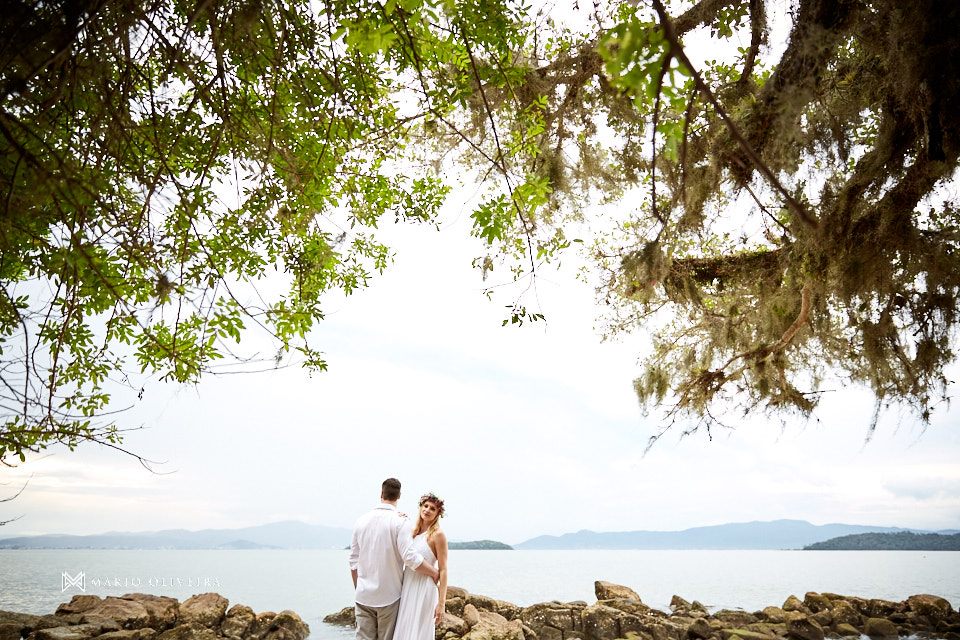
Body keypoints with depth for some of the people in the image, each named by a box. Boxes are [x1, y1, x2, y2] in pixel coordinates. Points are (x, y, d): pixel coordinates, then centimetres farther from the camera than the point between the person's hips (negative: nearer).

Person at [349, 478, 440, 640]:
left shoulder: (362, 520, 2)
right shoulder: (400, 521, -11)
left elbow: (353, 562, 8)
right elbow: (411, 558, -18)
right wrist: (435, 573, -3)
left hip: (363, 596, 3)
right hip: (388, 596, -3)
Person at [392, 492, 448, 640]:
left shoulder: (438, 535, -9)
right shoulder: (413, 532, 10)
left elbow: (443, 570, -11)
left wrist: (441, 603, -17)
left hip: (424, 589, -6)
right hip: (407, 587, 6)